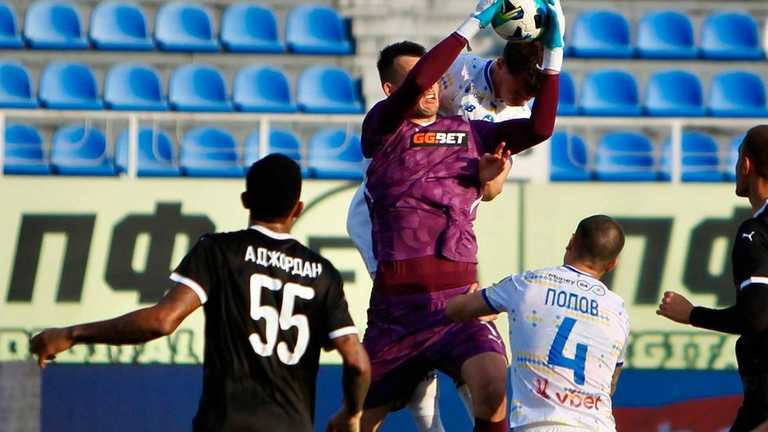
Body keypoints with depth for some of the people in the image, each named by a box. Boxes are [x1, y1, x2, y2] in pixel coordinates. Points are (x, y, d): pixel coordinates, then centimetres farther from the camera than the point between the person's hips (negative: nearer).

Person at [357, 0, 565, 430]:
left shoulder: (469, 133, 14)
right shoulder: (383, 129, 2)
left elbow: (539, 127, 5)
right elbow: (415, 85, -17)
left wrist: (554, 51, -2)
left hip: (459, 301, 2)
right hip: (396, 308, -1)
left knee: (494, 386, -27)